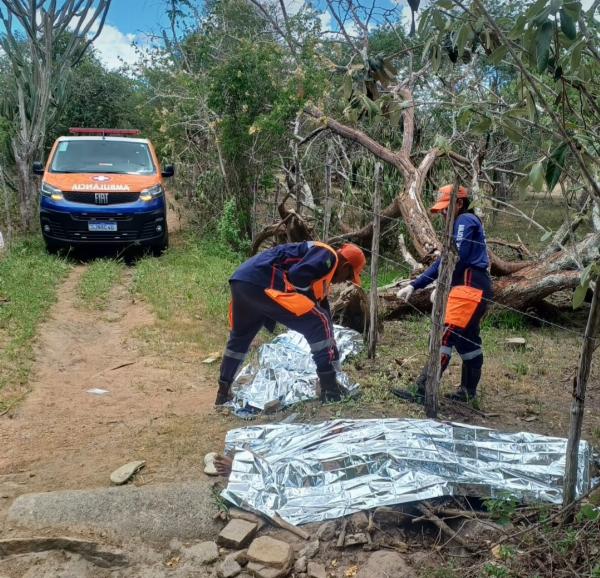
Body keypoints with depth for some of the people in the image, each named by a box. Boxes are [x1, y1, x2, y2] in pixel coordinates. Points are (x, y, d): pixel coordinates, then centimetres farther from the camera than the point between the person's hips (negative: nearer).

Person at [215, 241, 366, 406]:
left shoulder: (322, 272, 31)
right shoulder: (327, 256, 3)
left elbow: (321, 311, 35)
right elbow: (297, 275, -16)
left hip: (240, 282, 11)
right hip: (262, 283, -11)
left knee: (239, 337, 32)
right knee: (320, 323, -4)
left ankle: (223, 393, 42)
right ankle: (329, 387, -1)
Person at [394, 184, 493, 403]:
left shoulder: (465, 220, -5)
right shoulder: (461, 224, 25)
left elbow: (457, 258, -16)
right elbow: (443, 262, 22)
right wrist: (414, 286, 15)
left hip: (469, 287, -11)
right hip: (475, 288, 11)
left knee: (445, 336, -15)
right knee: (468, 340, 15)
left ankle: (422, 392, -18)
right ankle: (468, 391, 24)